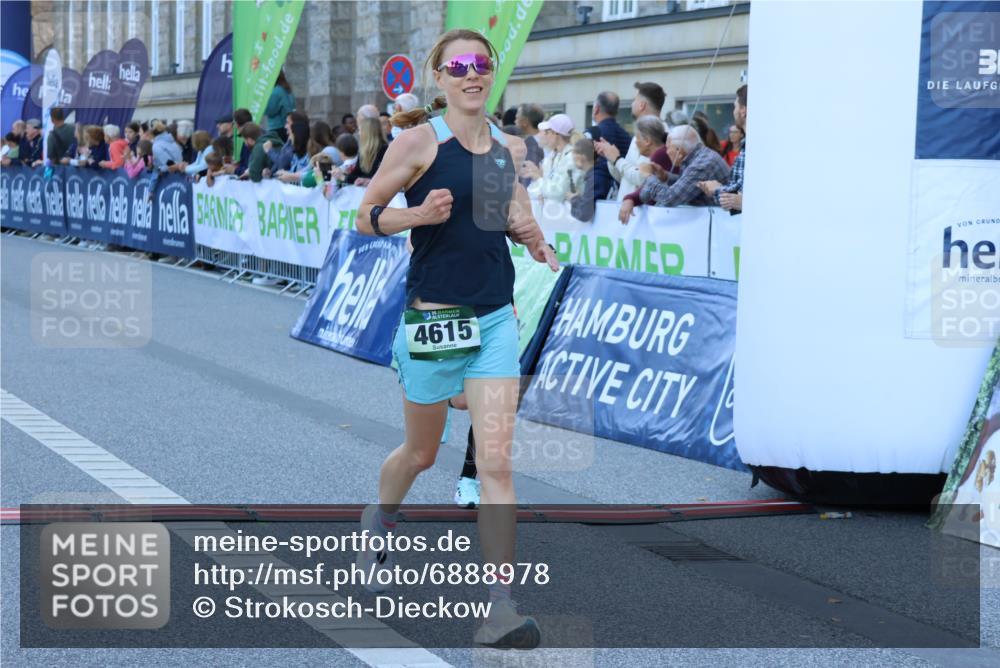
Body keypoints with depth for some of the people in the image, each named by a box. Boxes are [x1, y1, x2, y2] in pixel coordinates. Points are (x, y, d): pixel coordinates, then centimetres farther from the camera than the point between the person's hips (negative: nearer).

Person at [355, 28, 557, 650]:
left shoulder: (509, 148, 7)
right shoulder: (420, 141, -8)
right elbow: (367, 216, -4)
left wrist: (528, 233, 1)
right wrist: (419, 214, -21)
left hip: (496, 318, 3)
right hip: (434, 315, -3)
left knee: (496, 462, -8)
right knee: (422, 453, 15)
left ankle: (501, 607, -9)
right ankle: (381, 517, 50)